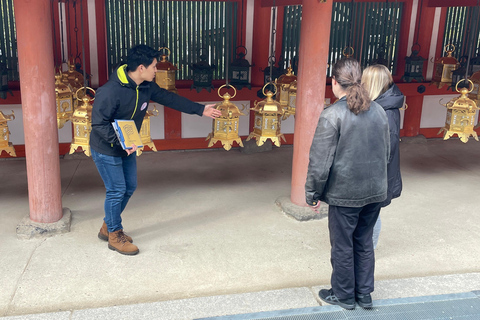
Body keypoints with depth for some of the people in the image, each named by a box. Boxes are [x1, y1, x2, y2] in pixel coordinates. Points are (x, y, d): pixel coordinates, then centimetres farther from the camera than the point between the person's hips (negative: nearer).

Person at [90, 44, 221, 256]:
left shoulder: (146, 87, -4)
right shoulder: (110, 91, -29)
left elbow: (170, 99, 6)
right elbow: (99, 123, -27)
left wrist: (200, 110, 8)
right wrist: (120, 142, -37)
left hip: (128, 147, 9)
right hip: (106, 150, -8)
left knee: (129, 187, 15)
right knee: (116, 191, -1)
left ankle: (108, 227, 34)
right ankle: (115, 236, 19)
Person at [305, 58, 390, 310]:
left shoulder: (331, 116, -18)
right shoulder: (378, 111, 1)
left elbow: (320, 162, -17)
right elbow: (386, 152, 11)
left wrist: (312, 194, -5)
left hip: (344, 194, -6)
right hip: (375, 191, 6)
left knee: (342, 246, 11)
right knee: (364, 242, 20)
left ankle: (344, 296, 28)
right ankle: (364, 294, 32)